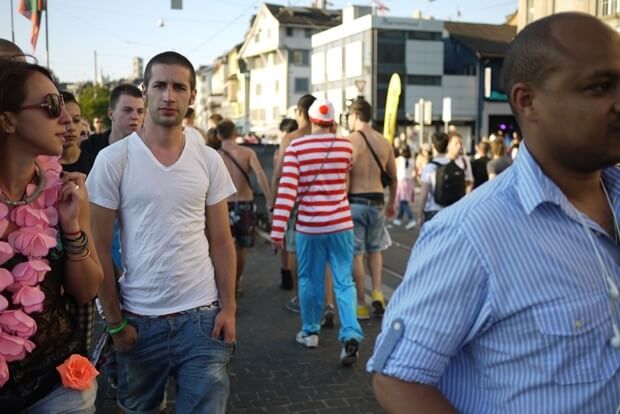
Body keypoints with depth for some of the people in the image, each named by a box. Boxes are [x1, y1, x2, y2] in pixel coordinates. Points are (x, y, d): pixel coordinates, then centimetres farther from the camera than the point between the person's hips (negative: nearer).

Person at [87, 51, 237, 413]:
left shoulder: (209, 160, 2)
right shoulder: (113, 159, -6)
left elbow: (221, 240, 6)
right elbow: (100, 247, -4)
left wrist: (229, 308, -1)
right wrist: (114, 320, -4)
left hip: (202, 316, 1)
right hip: (138, 320, -1)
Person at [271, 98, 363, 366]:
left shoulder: (296, 147, -6)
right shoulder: (345, 146, 1)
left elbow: (286, 190, -13)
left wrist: (277, 231, -12)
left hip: (309, 225, -1)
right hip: (340, 223, 1)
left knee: (309, 279, 15)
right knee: (344, 281, 4)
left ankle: (310, 332, 28)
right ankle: (350, 335, -10)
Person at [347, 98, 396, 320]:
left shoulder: (350, 140, -9)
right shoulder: (384, 142, 6)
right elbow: (393, 178, 13)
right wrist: (392, 203, 26)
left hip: (355, 201, -4)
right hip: (377, 202, 5)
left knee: (356, 253, 4)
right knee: (375, 249, 20)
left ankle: (361, 305, 8)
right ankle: (377, 293, 8)